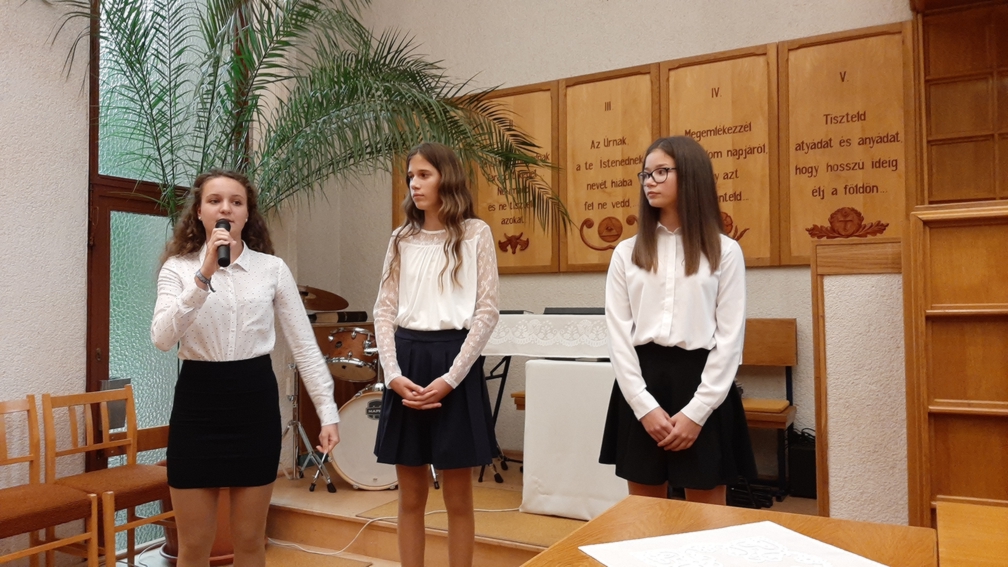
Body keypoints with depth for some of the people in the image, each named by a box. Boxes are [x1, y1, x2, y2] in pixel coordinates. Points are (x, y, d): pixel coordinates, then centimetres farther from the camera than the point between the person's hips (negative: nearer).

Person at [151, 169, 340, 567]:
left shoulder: (273, 269, 2)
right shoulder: (178, 268, 0)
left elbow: (304, 345, 1)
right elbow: (162, 339, -16)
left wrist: (327, 411, -5)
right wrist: (204, 276, -25)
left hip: (255, 401, 1)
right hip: (198, 401, 0)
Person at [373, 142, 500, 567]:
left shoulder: (475, 234, 0)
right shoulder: (402, 239, 11)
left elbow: (486, 313, -5)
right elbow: (384, 311, 7)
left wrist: (451, 378, -14)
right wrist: (393, 374, -7)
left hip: (454, 361, -3)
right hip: (406, 361, 4)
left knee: (457, 496, 6)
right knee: (410, 496, 11)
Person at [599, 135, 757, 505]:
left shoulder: (725, 251, 1)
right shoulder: (627, 252, 6)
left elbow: (730, 338, -3)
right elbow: (618, 333, 1)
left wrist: (696, 412, -11)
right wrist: (644, 405, -9)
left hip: (702, 383, -2)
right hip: (641, 384, 2)